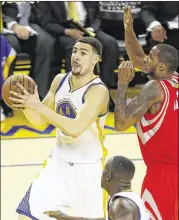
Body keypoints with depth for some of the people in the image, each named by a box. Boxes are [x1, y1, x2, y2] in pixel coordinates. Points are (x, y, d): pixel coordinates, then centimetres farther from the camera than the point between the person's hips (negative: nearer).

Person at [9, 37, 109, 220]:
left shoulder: (98, 91, -23)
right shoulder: (59, 81, -1)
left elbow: (75, 128, -35)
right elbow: (39, 120, 7)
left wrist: (38, 105, -36)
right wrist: (26, 105, -16)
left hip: (88, 169, -5)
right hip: (58, 162, 5)